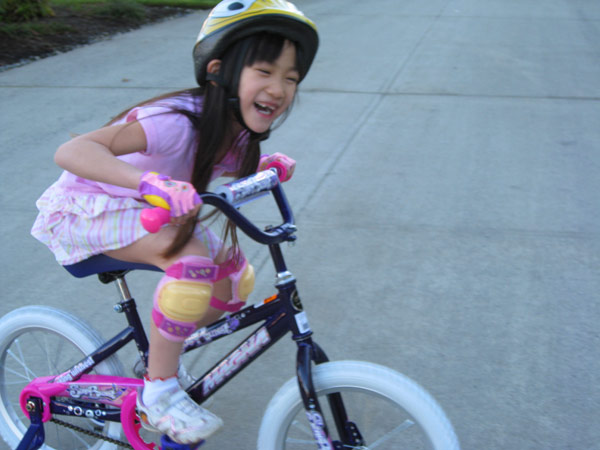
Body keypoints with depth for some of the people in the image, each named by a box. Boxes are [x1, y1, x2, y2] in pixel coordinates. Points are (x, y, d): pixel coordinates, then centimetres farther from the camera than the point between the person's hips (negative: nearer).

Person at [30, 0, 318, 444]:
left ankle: (158, 353, 18)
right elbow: (72, 151, -45)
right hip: (86, 208, -8)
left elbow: (230, 169, 15)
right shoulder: (177, 122, -35)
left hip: (144, 208, 8)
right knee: (193, 260, -32)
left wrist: (267, 164, -5)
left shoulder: (238, 132, -9)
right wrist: (150, 182, -60)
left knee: (236, 278, -4)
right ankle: (158, 391, -14)